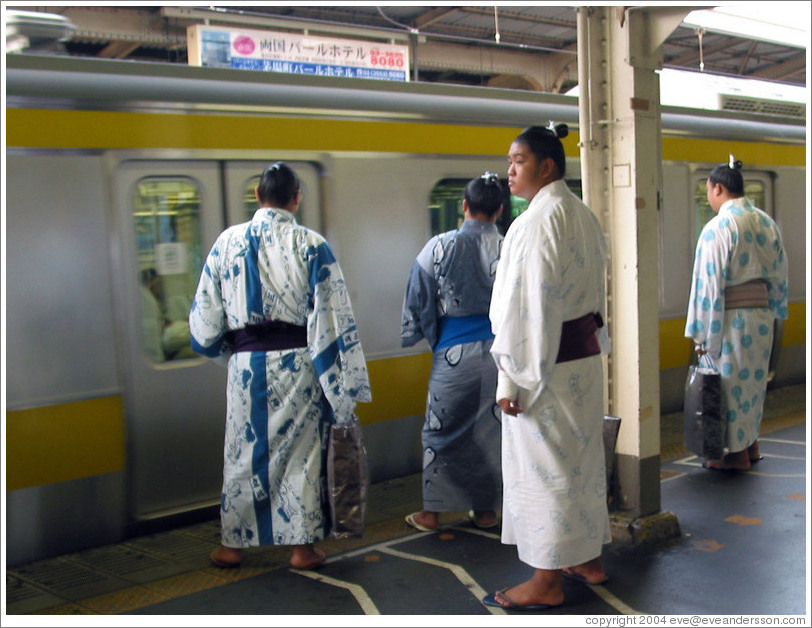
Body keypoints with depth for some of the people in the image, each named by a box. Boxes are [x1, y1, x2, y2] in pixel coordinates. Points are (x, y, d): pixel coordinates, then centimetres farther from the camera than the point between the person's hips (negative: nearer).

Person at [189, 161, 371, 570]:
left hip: (247, 364, 1)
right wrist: (342, 384, -3)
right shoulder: (311, 245, -5)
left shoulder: (228, 242, 0)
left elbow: (205, 315, 3)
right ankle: (303, 546, 15)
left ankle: (232, 544, 24)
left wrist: (226, 350, 22)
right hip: (298, 363, -1)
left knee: (243, 451, 13)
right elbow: (332, 317, -8)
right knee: (302, 451, 8)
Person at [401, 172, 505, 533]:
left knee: (441, 431, 9)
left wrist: (412, 336, 13)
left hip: (454, 353, -2)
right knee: (492, 430, 13)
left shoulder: (440, 247, -8)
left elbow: (418, 302, -2)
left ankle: (431, 512, 16)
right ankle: (486, 509, 22)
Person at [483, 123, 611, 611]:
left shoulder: (538, 220, -18)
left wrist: (513, 379, -19)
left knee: (544, 465, 0)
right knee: (582, 455, 18)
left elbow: (530, 305, -22)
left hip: (546, 358, -9)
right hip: (585, 351, 10)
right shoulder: (584, 216, 11)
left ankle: (547, 583, 11)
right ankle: (590, 558, 31)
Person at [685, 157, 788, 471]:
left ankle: (737, 453, 13)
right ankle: (751, 444, 31)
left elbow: (709, 284, -17)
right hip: (762, 313, 7)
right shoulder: (767, 223, 6)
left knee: (730, 382, 4)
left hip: (731, 318, -7)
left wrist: (702, 334, -12)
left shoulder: (718, 227, -16)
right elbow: (780, 276, 12)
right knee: (753, 379, 19)